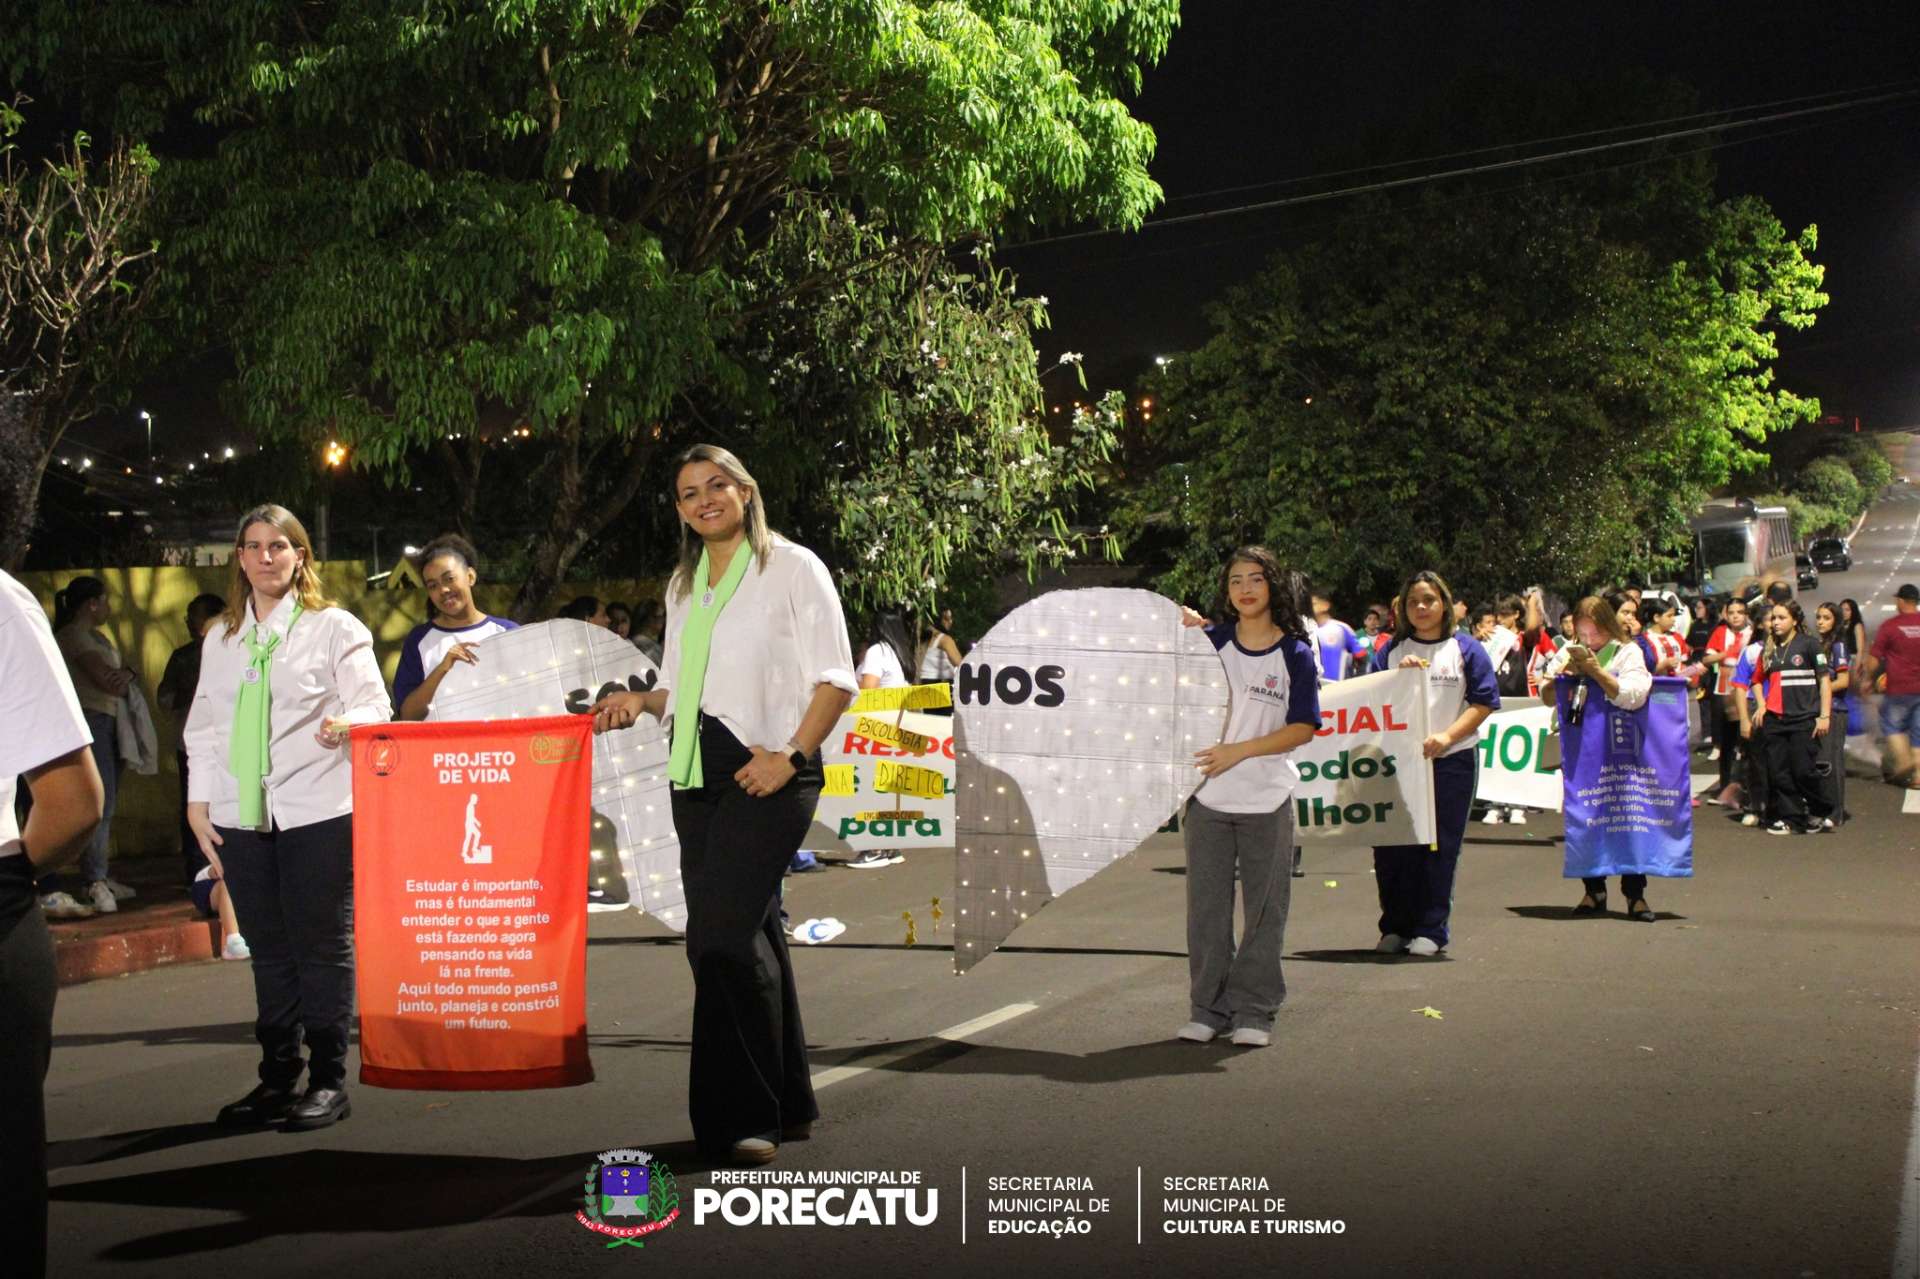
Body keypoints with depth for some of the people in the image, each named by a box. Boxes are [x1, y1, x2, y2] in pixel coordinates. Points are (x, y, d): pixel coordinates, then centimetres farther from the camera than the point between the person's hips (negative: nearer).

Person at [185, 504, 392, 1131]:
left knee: (323, 948, -1)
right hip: (242, 817, 4)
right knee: (269, 952, 10)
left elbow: (374, 703, -5)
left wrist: (346, 722, -28)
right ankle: (277, 1078, 18)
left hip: (318, 813, -4)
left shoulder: (335, 627, 4)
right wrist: (198, 803, 9)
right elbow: (204, 726, 17)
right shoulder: (220, 639, 17)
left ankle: (329, 1081, 6)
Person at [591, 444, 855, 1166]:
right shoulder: (682, 585, 19)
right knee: (748, 933, 9)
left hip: (766, 772, -7)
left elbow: (835, 678, -6)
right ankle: (785, 1105, 18)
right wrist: (639, 702, 5)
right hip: (697, 773, 7)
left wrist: (791, 756, -15)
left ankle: (740, 1114, -11)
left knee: (723, 934, -17)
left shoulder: (792, 567, 0)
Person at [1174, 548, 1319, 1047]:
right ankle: (1208, 1008, 16)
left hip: (1267, 801, -2)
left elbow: (1303, 729, -5)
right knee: (1207, 906, 6)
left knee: (1264, 910, 4)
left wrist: (1238, 750, -15)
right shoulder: (1211, 642, 3)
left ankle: (1253, 1010, 13)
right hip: (1209, 798, 2)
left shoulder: (1295, 654, -2)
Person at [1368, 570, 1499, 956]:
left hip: (1451, 762, -2)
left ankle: (1431, 930, 7)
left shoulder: (1465, 649, 4)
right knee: (1392, 847, 0)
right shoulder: (1392, 651, 12)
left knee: (1439, 848, 0)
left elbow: (1484, 702, -1)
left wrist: (1446, 737, -13)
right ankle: (1395, 927, 10)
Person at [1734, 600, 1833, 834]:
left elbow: (1824, 681, -3)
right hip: (1774, 719, 5)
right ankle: (1790, 817, 11)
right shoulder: (1768, 649, 12)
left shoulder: (1809, 644, -1)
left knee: (1802, 770, -8)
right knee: (1778, 772, 2)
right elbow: (1757, 679, 27)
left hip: (1804, 718, -5)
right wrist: (1761, 704, 10)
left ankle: (1818, 814, 13)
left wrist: (1824, 716, -8)